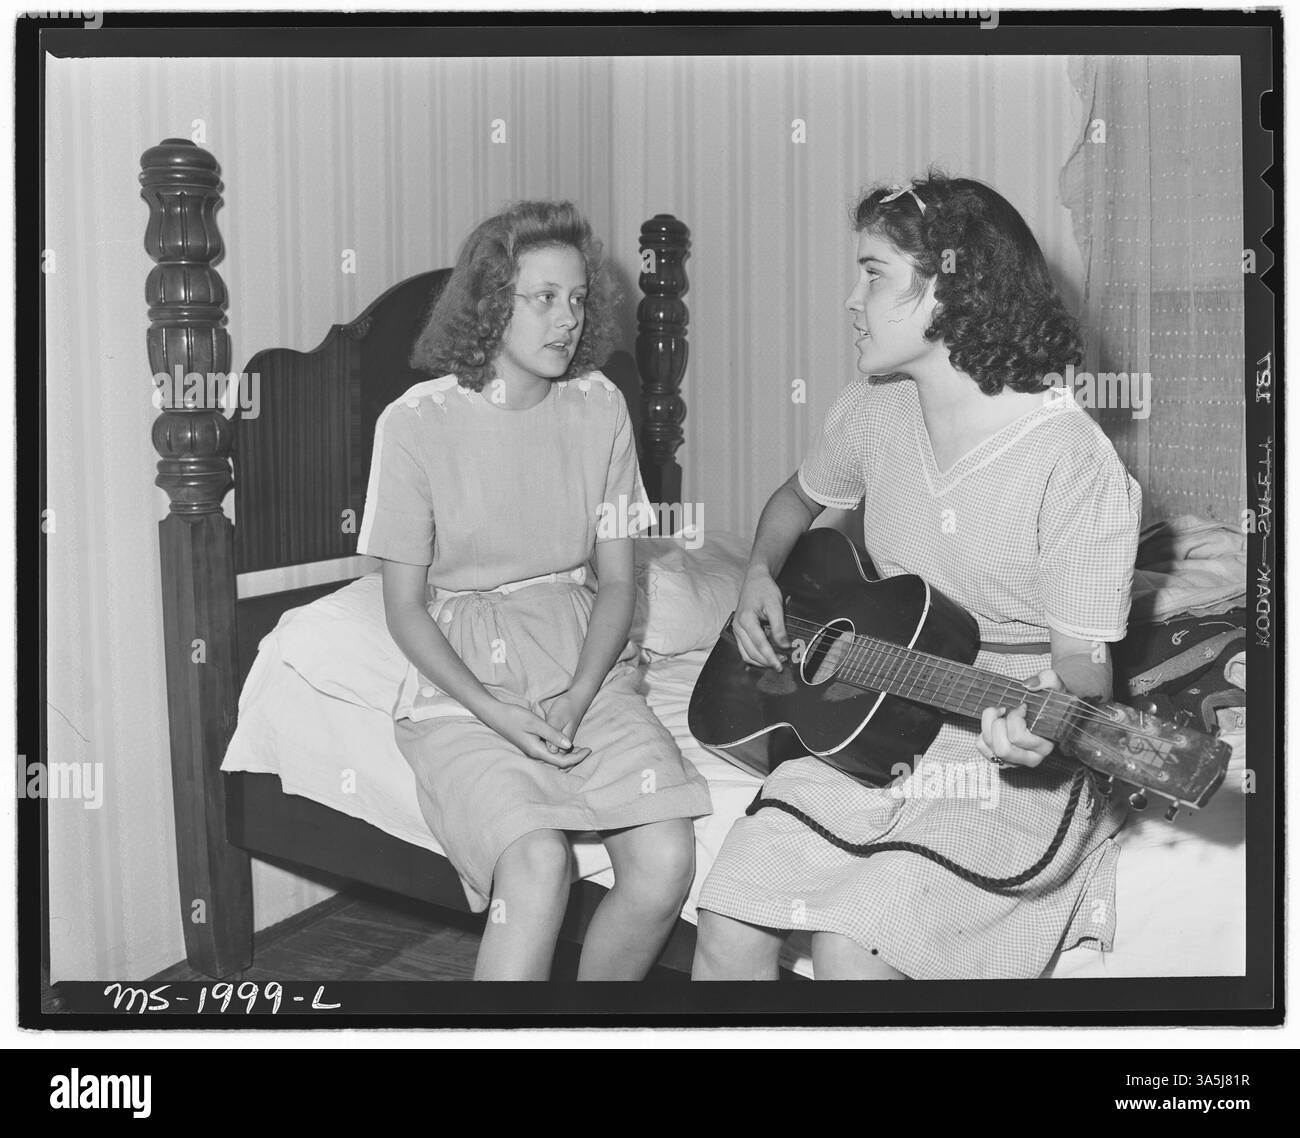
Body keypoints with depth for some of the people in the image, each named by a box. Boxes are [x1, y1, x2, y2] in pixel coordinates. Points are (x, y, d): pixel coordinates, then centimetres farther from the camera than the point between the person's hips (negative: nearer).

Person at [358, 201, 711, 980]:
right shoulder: (417, 422, -7)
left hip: (585, 669, 3)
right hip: (464, 681, -3)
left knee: (667, 858, -20)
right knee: (539, 860, -30)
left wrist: (576, 700, -10)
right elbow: (404, 605, -3)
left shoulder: (599, 406, 3)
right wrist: (494, 711, -16)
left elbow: (617, 579, 6)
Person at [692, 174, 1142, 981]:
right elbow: (801, 497, 24)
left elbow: (1085, 668, -14)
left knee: (850, 950, -24)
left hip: (1005, 761, -5)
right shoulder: (875, 410, 2)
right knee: (727, 933, -11)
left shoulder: (1076, 466, -18)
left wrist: (1044, 733, -35)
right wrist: (761, 575, 6)